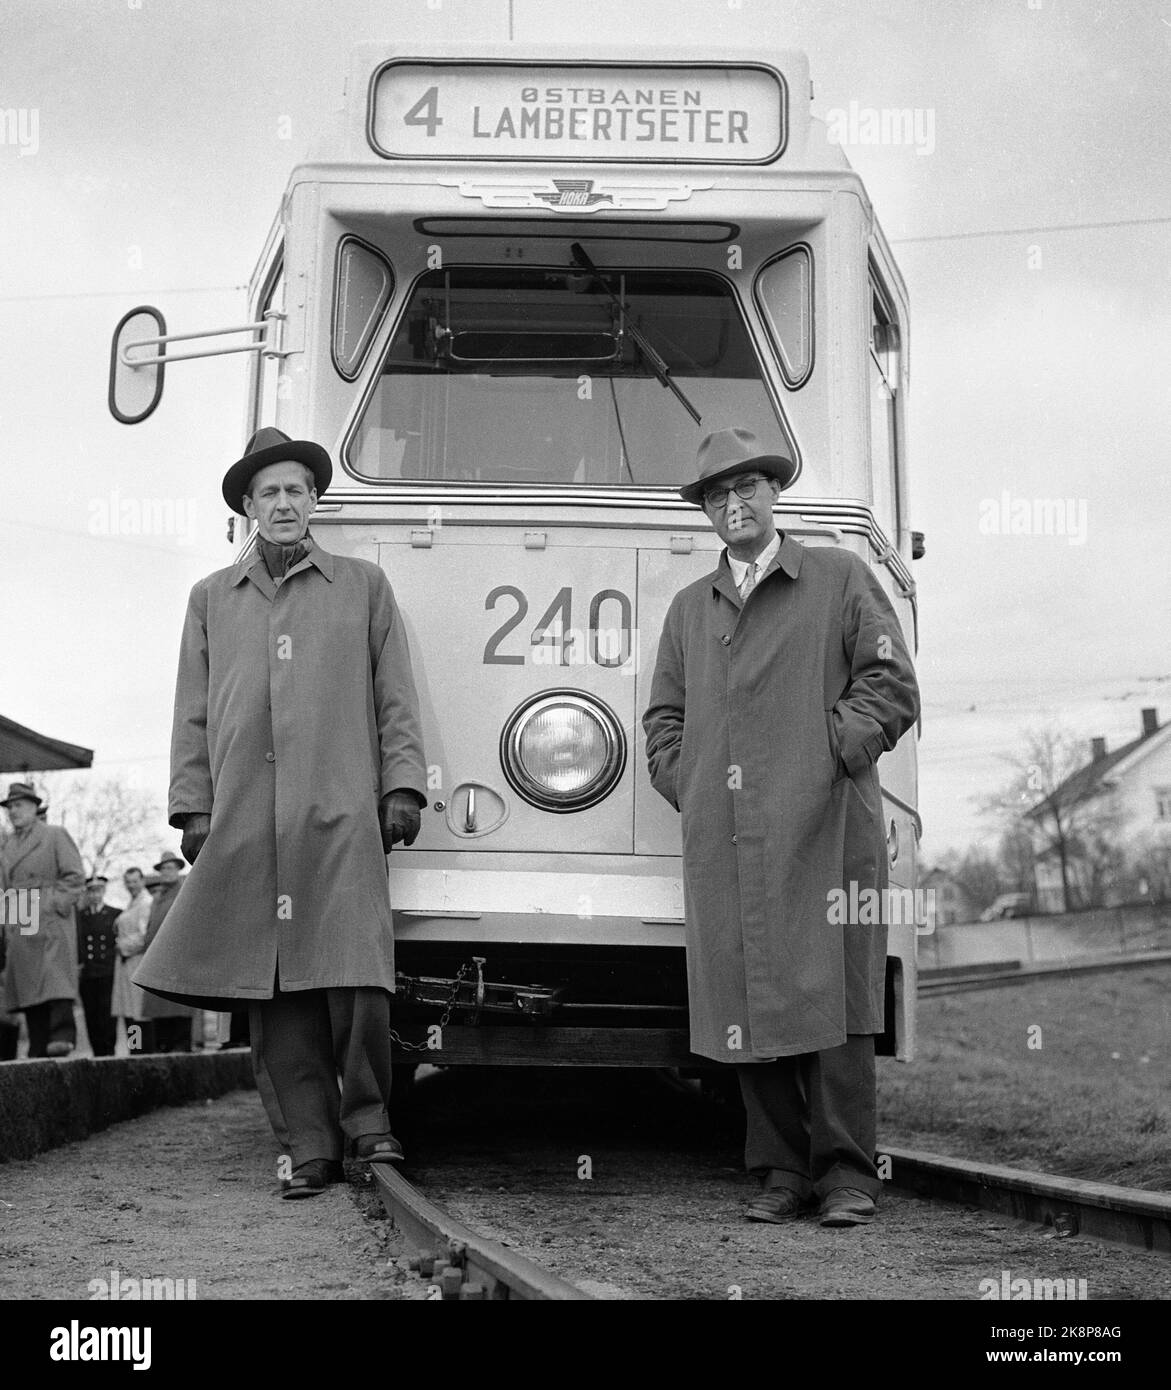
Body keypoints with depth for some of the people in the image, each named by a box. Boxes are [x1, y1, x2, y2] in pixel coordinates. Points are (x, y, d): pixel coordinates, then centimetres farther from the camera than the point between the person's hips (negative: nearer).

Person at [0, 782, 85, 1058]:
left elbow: (75, 875, -1)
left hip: (51, 919, -5)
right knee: (27, 983, 0)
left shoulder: (55, 835, 6)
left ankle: (62, 1034, -26)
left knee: (56, 975, -19)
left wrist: (58, 904, -11)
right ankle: (39, 1050, 0)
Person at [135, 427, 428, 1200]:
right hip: (244, 821, 2)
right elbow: (193, 713, 16)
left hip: (340, 815, -2)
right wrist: (192, 806, 8)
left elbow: (396, 699, 11)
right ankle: (309, 1146, 5)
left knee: (357, 978, -12)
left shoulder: (364, 587, 15)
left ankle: (368, 1120, 5)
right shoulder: (212, 599, 19)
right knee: (274, 990, 0)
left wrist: (402, 787, 1)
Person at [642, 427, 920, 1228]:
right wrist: (689, 787, 7)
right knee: (746, 1005, 0)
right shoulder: (689, 608, 22)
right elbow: (664, 718, 22)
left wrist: (834, 755, -6)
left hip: (822, 829, -3)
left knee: (829, 997, -7)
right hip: (724, 840, 4)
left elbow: (891, 683, 4)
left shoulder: (841, 578, 11)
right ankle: (782, 1172, 7)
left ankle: (847, 1174, -1)